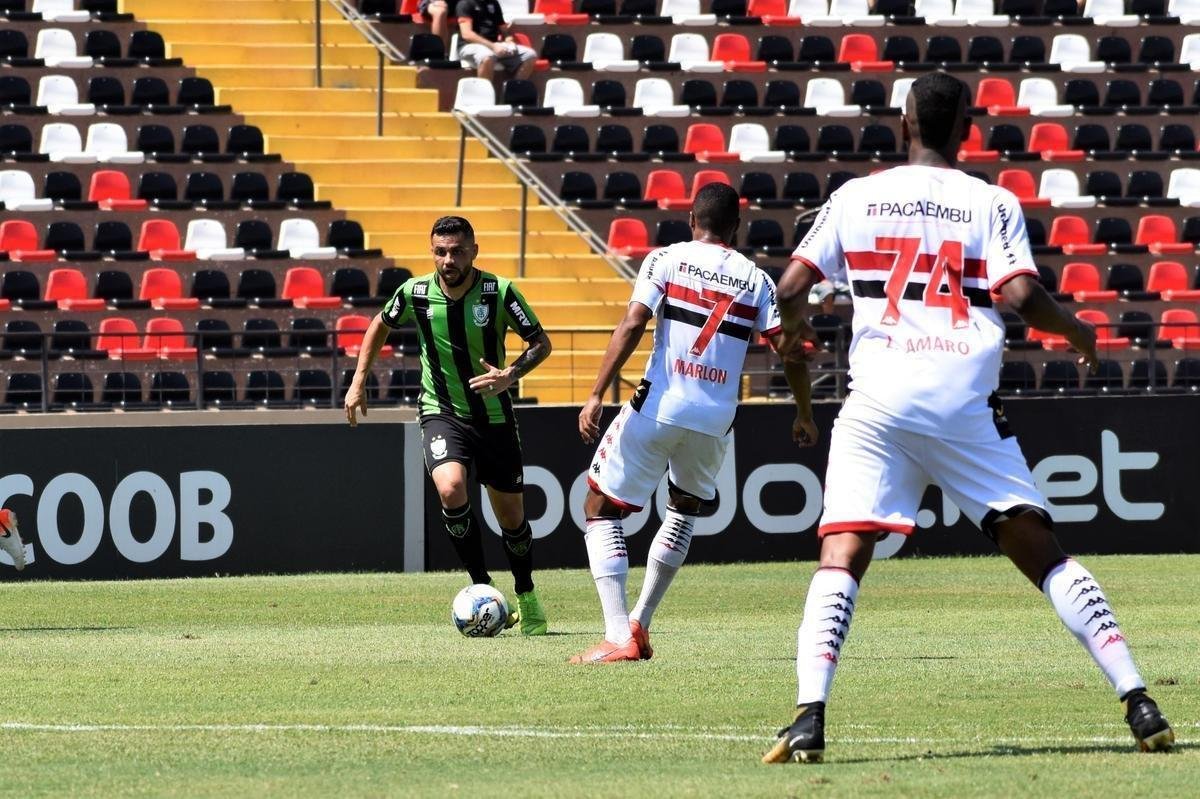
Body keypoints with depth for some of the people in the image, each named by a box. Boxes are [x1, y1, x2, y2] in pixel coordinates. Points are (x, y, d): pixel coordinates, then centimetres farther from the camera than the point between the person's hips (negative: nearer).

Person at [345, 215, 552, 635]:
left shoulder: (499, 292, -14)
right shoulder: (415, 293, -9)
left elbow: (541, 342, -7)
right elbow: (380, 326, 12)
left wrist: (510, 375, -25)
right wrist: (359, 382, 8)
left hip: (494, 416, 0)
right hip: (441, 412, 0)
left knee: (511, 515, 8)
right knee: (450, 487, -28)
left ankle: (526, 598, 34)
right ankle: (482, 587, -15)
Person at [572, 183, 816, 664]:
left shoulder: (666, 260, 1)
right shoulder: (755, 280, 8)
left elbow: (632, 326, -12)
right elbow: (790, 352, 5)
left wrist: (597, 395, -14)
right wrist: (804, 415, 20)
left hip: (658, 407, -3)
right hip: (715, 420, 3)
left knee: (601, 510, 7)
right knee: (685, 509, 31)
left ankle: (619, 636, -9)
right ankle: (639, 623, 25)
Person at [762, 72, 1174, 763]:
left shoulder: (855, 199, 10)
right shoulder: (992, 204, 6)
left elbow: (791, 292, 8)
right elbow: (1022, 295, -6)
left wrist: (789, 328, 30)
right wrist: (1078, 330, 13)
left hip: (879, 403, 0)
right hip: (966, 405, 0)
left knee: (841, 559, -3)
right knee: (1042, 552, 6)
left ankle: (810, 717, -22)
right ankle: (1138, 701, 0)